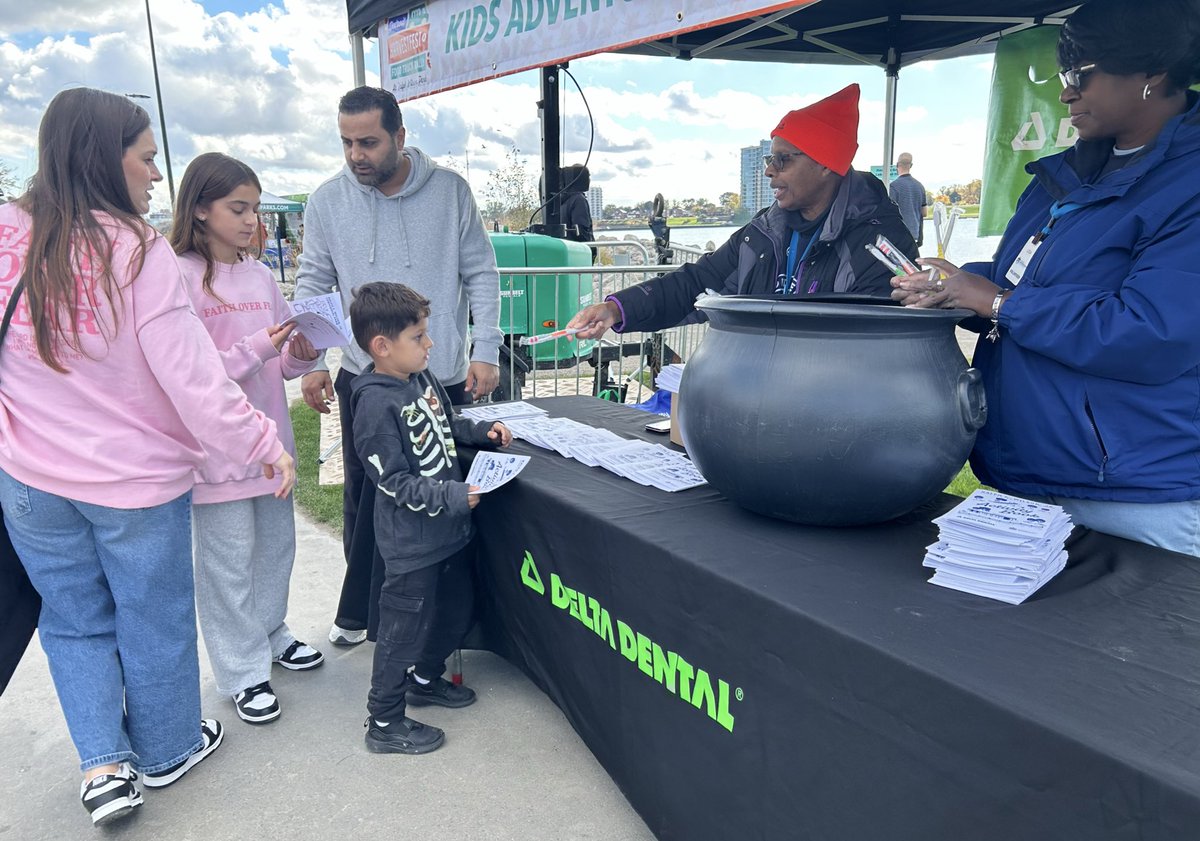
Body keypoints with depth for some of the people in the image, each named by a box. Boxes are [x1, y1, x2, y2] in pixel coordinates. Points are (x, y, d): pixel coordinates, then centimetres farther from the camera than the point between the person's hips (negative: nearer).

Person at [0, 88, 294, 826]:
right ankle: (167, 751, 36)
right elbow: (193, 377, -21)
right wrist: (266, 445, -11)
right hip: (137, 480, -4)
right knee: (154, 621, 16)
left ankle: (104, 763, 24)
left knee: (74, 620, 23)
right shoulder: (138, 252, -20)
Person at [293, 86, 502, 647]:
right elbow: (312, 285, 5)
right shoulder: (328, 201, 1)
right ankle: (360, 609, 32)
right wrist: (310, 361, -7)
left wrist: (486, 350, -6)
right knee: (364, 500, 12)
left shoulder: (450, 190, -2)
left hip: (446, 379, -1)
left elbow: (481, 274, 1)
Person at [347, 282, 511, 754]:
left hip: (450, 529, 9)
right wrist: (454, 498, -24)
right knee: (405, 627, 5)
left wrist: (483, 431, 6)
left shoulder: (422, 377, 3)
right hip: (412, 543, -9)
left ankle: (426, 678, 47)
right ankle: (384, 723, 24)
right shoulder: (377, 404, -23)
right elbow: (394, 482, -23)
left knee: (456, 609, 24)